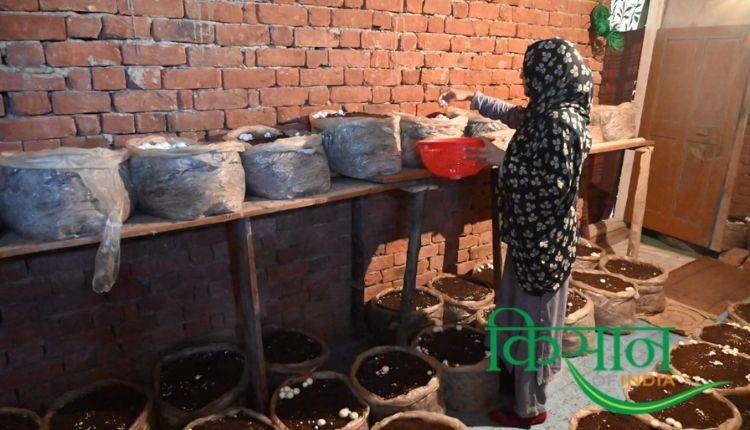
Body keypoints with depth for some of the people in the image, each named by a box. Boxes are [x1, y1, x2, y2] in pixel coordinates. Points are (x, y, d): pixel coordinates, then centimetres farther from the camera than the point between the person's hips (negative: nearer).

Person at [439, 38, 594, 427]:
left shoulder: (561, 121, -23)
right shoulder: (547, 112, 6)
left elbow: (555, 183, -26)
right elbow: (512, 113, 25)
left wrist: (503, 161, -18)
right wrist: (471, 97, 26)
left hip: (544, 239, -10)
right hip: (533, 232, 10)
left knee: (534, 316, 4)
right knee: (522, 309, 23)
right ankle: (522, 371, 44)